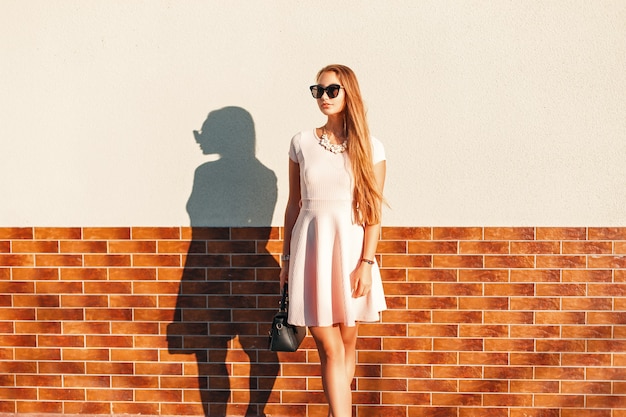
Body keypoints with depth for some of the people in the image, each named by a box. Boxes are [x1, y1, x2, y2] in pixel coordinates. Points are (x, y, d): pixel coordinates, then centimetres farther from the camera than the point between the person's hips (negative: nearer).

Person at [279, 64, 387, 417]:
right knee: (330, 348, -3)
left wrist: (366, 263, -11)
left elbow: (374, 212, -2)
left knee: (348, 343, 11)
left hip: (351, 246, 0)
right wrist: (287, 259, 8)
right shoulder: (302, 143, 5)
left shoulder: (370, 148, 1)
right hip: (311, 246, 0)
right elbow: (294, 204, 9)